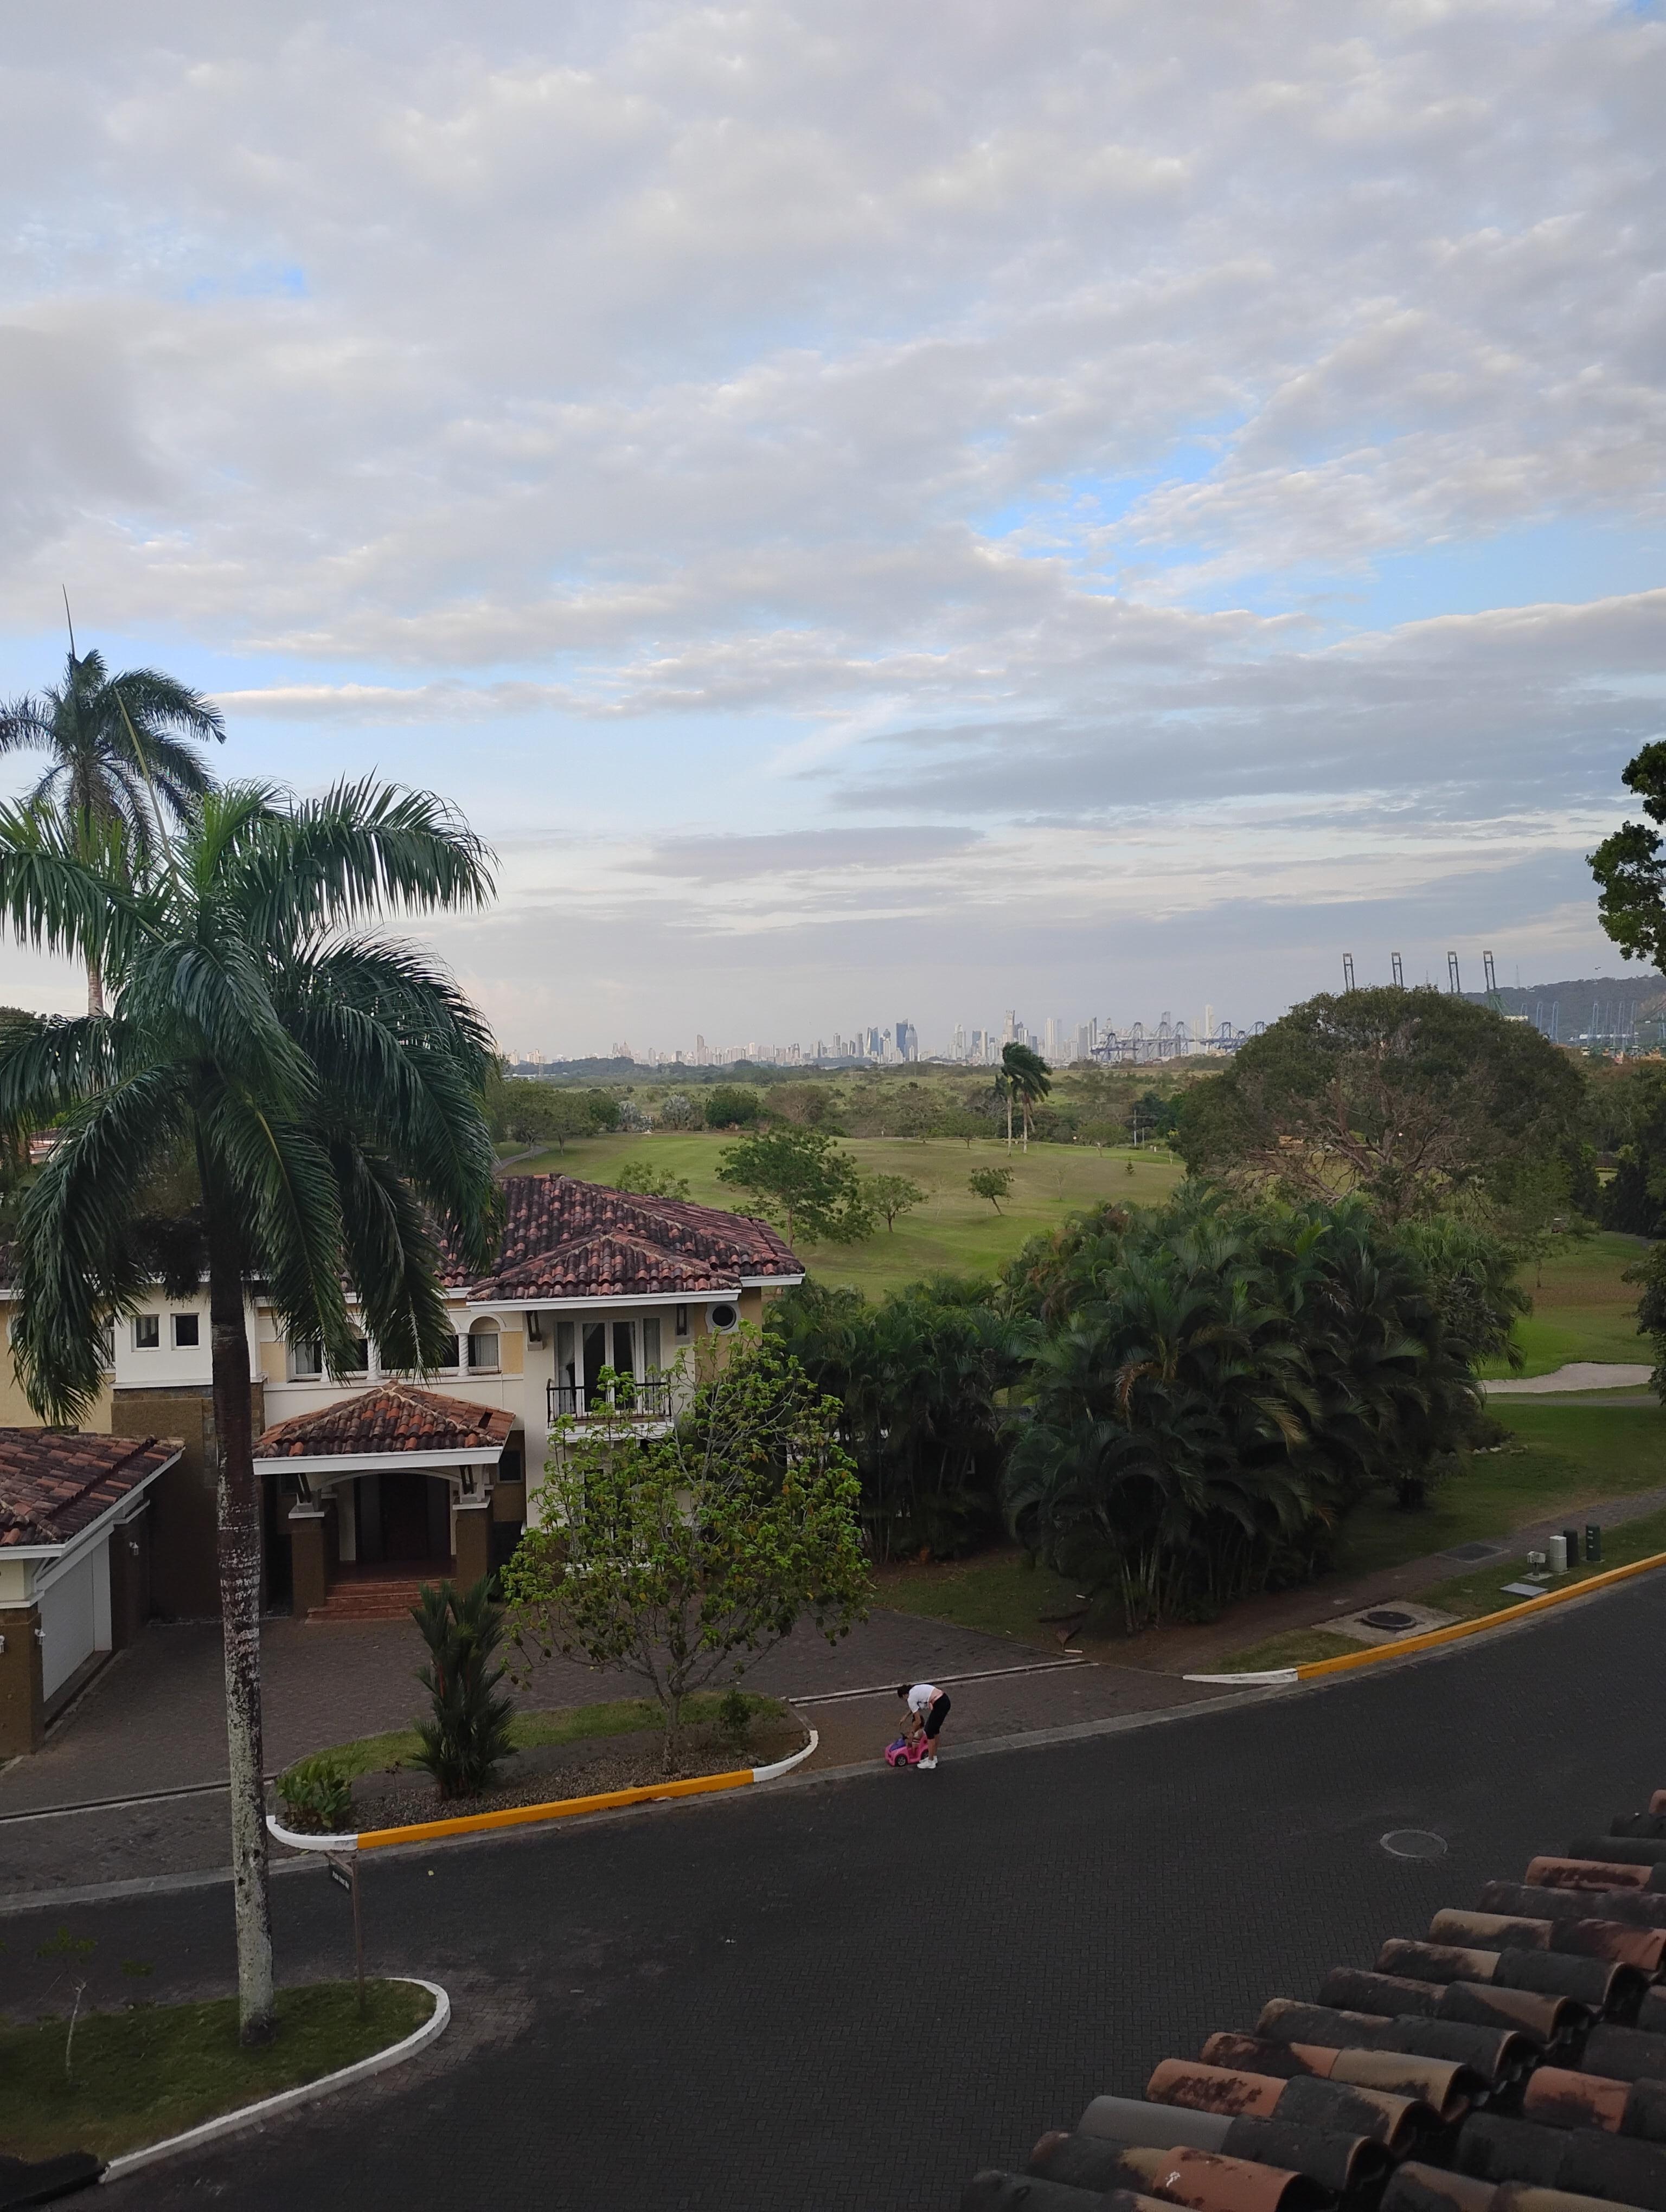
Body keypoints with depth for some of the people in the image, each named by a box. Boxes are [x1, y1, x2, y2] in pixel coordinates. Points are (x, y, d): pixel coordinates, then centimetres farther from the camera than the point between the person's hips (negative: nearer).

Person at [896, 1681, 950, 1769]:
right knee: (935, 1729, 23)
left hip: (939, 1705, -9)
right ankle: (933, 1757, 35)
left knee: (929, 1732, 6)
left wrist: (912, 1733, 16)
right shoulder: (915, 1690, 18)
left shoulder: (910, 1699, -5)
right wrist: (905, 1717, 44)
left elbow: (918, 1721, 1)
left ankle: (931, 1762, 15)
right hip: (945, 1700, 9)